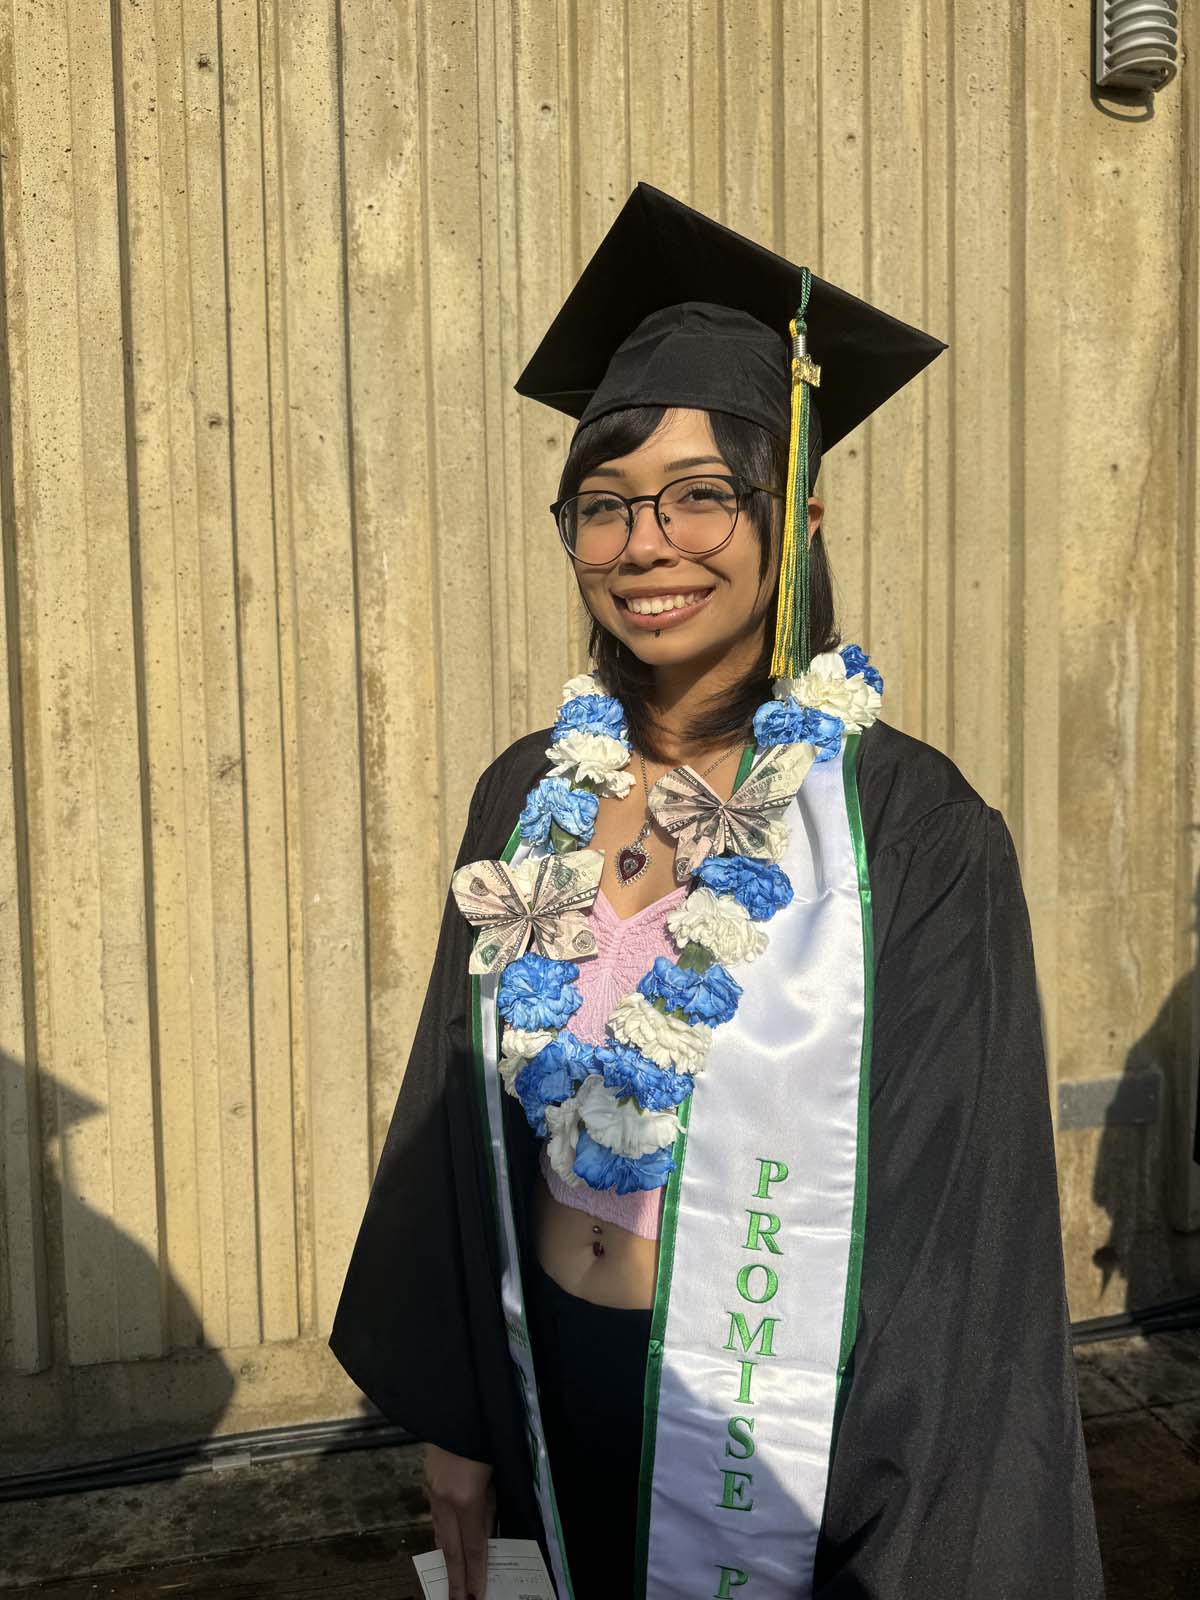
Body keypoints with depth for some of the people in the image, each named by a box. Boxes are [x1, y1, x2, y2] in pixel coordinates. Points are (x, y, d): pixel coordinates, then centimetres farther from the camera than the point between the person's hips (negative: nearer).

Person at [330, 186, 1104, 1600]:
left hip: (793, 1433, -4)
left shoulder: (915, 832, -17)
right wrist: (453, 1420, 7)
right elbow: (462, 1124, 3)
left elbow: (963, 1232, -14)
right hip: (558, 1411, 4)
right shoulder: (528, 796, -4)